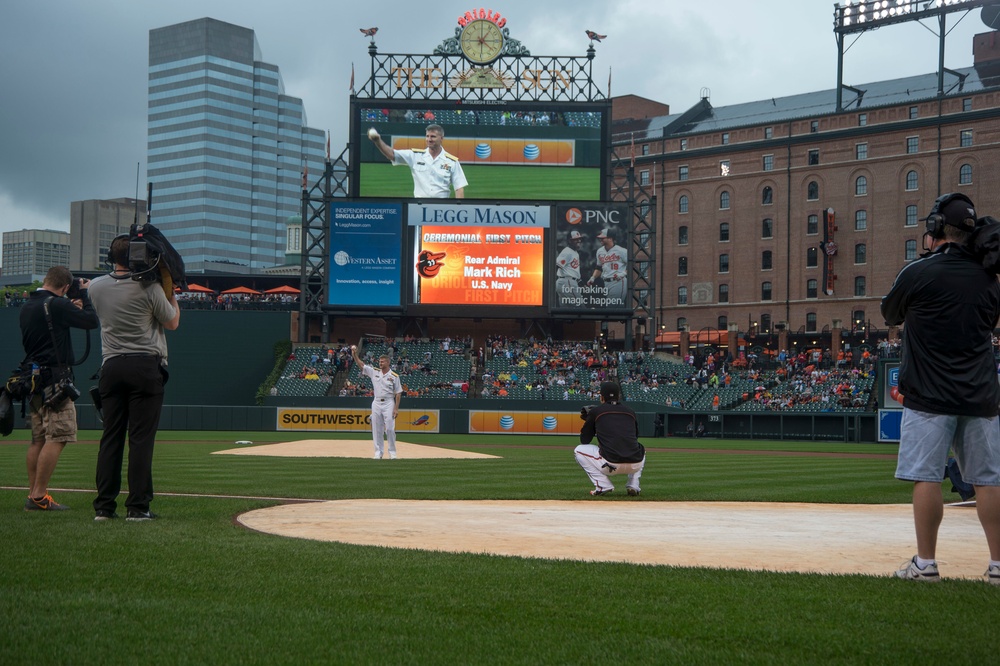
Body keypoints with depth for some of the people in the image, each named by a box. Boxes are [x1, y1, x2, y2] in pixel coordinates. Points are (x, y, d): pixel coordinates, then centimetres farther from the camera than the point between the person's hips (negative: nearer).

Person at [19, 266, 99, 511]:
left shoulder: (27, 307, 13)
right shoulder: (57, 305, -14)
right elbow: (91, 321, -13)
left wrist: (72, 307, 22)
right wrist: (84, 295, 0)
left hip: (33, 378, 9)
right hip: (55, 377, -9)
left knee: (38, 439, 11)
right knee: (57, 437, -8)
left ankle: (33, 495, 11)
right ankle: (38, 496, -13)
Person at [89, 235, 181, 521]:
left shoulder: (96, 287, 4)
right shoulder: (150, 287, -9)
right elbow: (172, 323, 3)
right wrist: (171, 291, 13)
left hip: (111, 367, 4)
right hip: (145, 367, -4)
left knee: (110, 437, 7)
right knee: (141, 438, -3)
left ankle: (104, 506, 6)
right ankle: (138, 506, -4)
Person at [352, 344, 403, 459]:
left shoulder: (394, 376, -2)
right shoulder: (374, 372, 8)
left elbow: (398, 393, -3)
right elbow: (361, 364, 4)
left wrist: (396, 408, -9)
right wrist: (354, 354, -10)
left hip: (388, 403, -4)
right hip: (376, 403, 4)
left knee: (390, 428, -6)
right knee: (376, 429, 4)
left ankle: (392, 452, 4)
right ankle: (379, 451, 10)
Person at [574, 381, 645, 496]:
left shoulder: (595, 411, 9)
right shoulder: (630, 411, 17)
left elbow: (584, 440, 17)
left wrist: (588, 420, 34)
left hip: (610, 465, -4)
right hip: (635, 466, 4)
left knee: (579, 450, 20)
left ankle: (603, 485, 7)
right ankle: (633, 486, 19)